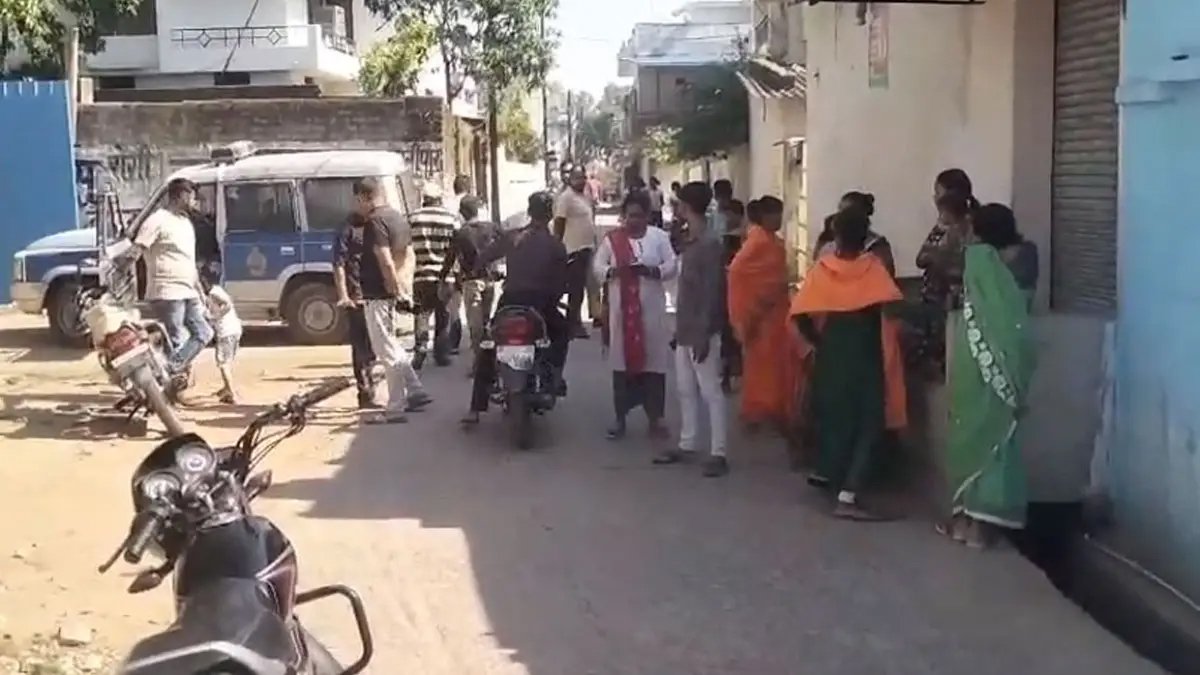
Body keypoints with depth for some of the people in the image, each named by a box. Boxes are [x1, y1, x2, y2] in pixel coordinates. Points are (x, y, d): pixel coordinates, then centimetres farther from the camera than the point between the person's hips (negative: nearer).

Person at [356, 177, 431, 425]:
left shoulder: (375, 221, -16)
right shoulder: (398, 218, 13)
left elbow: (386, 262, -22)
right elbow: (409, 257, 15)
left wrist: (397, 292, -20)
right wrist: (406, 289, 14)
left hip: (379, 295, -9)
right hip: (395, 293, 9)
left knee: (387, 351, -4)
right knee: (392, 347, 20)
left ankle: (395, 409, 0)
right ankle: (416, 392, 23)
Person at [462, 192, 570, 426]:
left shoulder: (510, 238, 2)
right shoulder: (556, 245, 0)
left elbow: (481, 260, 3)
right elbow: (562, 282, 0)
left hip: (510, 302, 1)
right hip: (541, 305, 0)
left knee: (487, 352, 12)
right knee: (562, 330, 32)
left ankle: (475, 409, 3)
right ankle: (555, 376, 15)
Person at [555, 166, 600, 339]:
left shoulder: (585, 197, 15)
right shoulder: (566, 197, -13)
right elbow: (558, 224, -16)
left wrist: (593, 244, 20)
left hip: (586, 248, 9)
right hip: (573, 250, -9)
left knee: (580, 288, 15)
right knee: (575, 289, -6)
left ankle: (574, 321, 24)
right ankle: (573, 324, -1)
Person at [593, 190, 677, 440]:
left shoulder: (659, 237, 3)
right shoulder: (612, 239, 4)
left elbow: (671, 266, -1)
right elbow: (597, 266, 4)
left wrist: (651, 270, -19)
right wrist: (613, 271, -17)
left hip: (651, 309, 0)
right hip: (621, 309, 0)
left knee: (653, 360, 1)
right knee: (622, 361, 3)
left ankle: (655, 417, 11)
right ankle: (620, 417, 11)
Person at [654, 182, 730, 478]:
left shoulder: (710, 244, -16)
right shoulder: (692, 242, 12)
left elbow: (712, 292, -20)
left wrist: (704, 334, -22)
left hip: (702, 332, -9)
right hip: (686, 330, 9)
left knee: (710, 391, -4)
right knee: (686, 390, 15)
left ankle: (718, 453, 0)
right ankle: (687, 445, 25)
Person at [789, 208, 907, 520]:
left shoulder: (823, 268, -1)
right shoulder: (873, 267, -5)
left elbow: (799, 315, -8)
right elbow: (891, 306, -20)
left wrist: (817, 341, 7)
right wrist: (892, 338, -4)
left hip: (831, 351, 3)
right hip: (866, 355, -3)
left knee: (832, 412, 24)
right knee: (867, 423, 0)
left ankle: (826, 472, 42)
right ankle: (847, 496, -11)